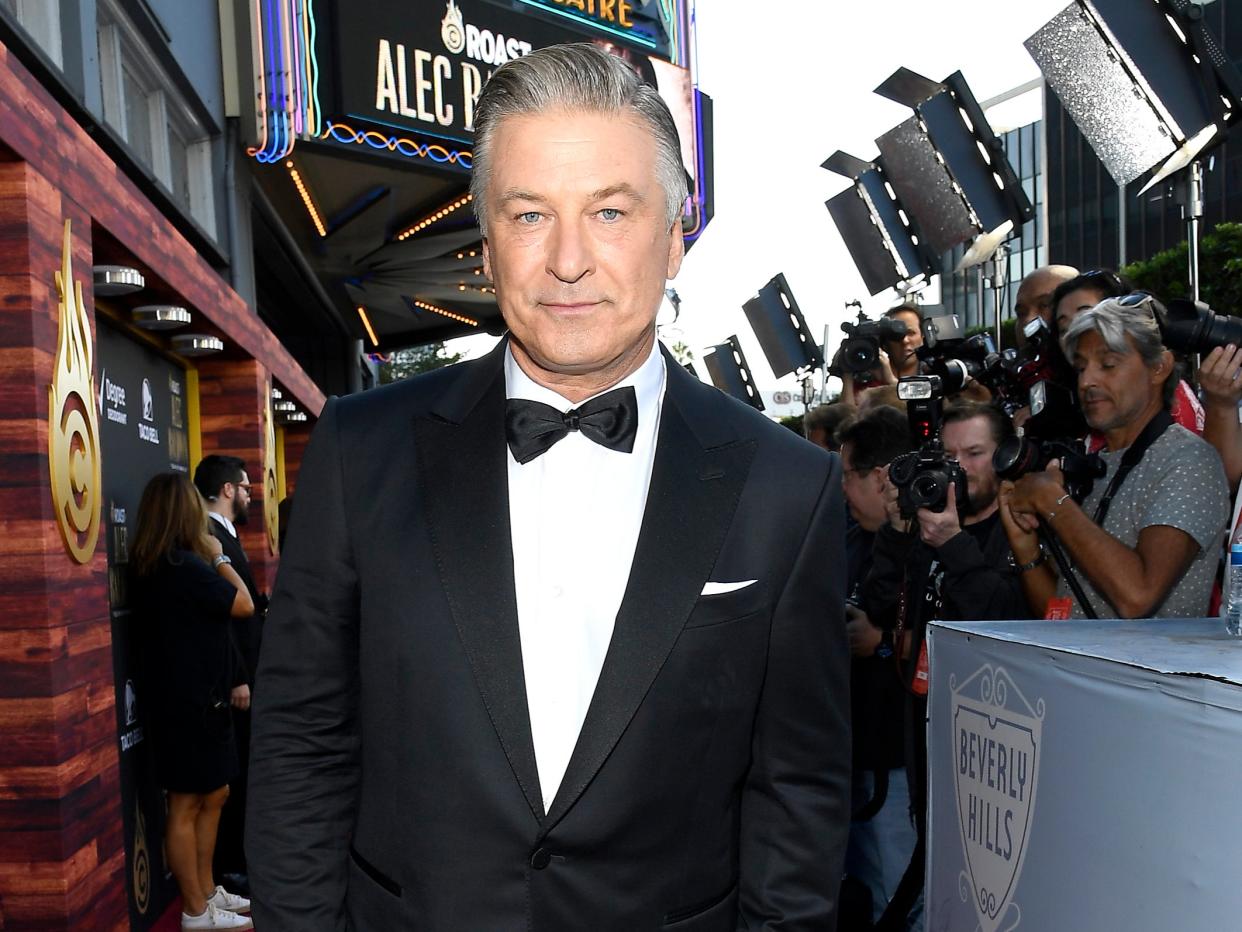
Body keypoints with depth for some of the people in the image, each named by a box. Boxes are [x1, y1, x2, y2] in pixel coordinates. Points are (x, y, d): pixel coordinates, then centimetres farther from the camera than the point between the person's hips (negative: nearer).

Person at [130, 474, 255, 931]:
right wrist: (219, 557, -6)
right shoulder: (185, 566, -22)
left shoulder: (156, 566, 8)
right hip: (191, 700, -10)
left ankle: (207, 890, 31)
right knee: (186, 806, 2)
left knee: (214, 796, 19)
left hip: (195, 696, 10)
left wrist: (210, 559, 4)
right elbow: (244, 604, -15)